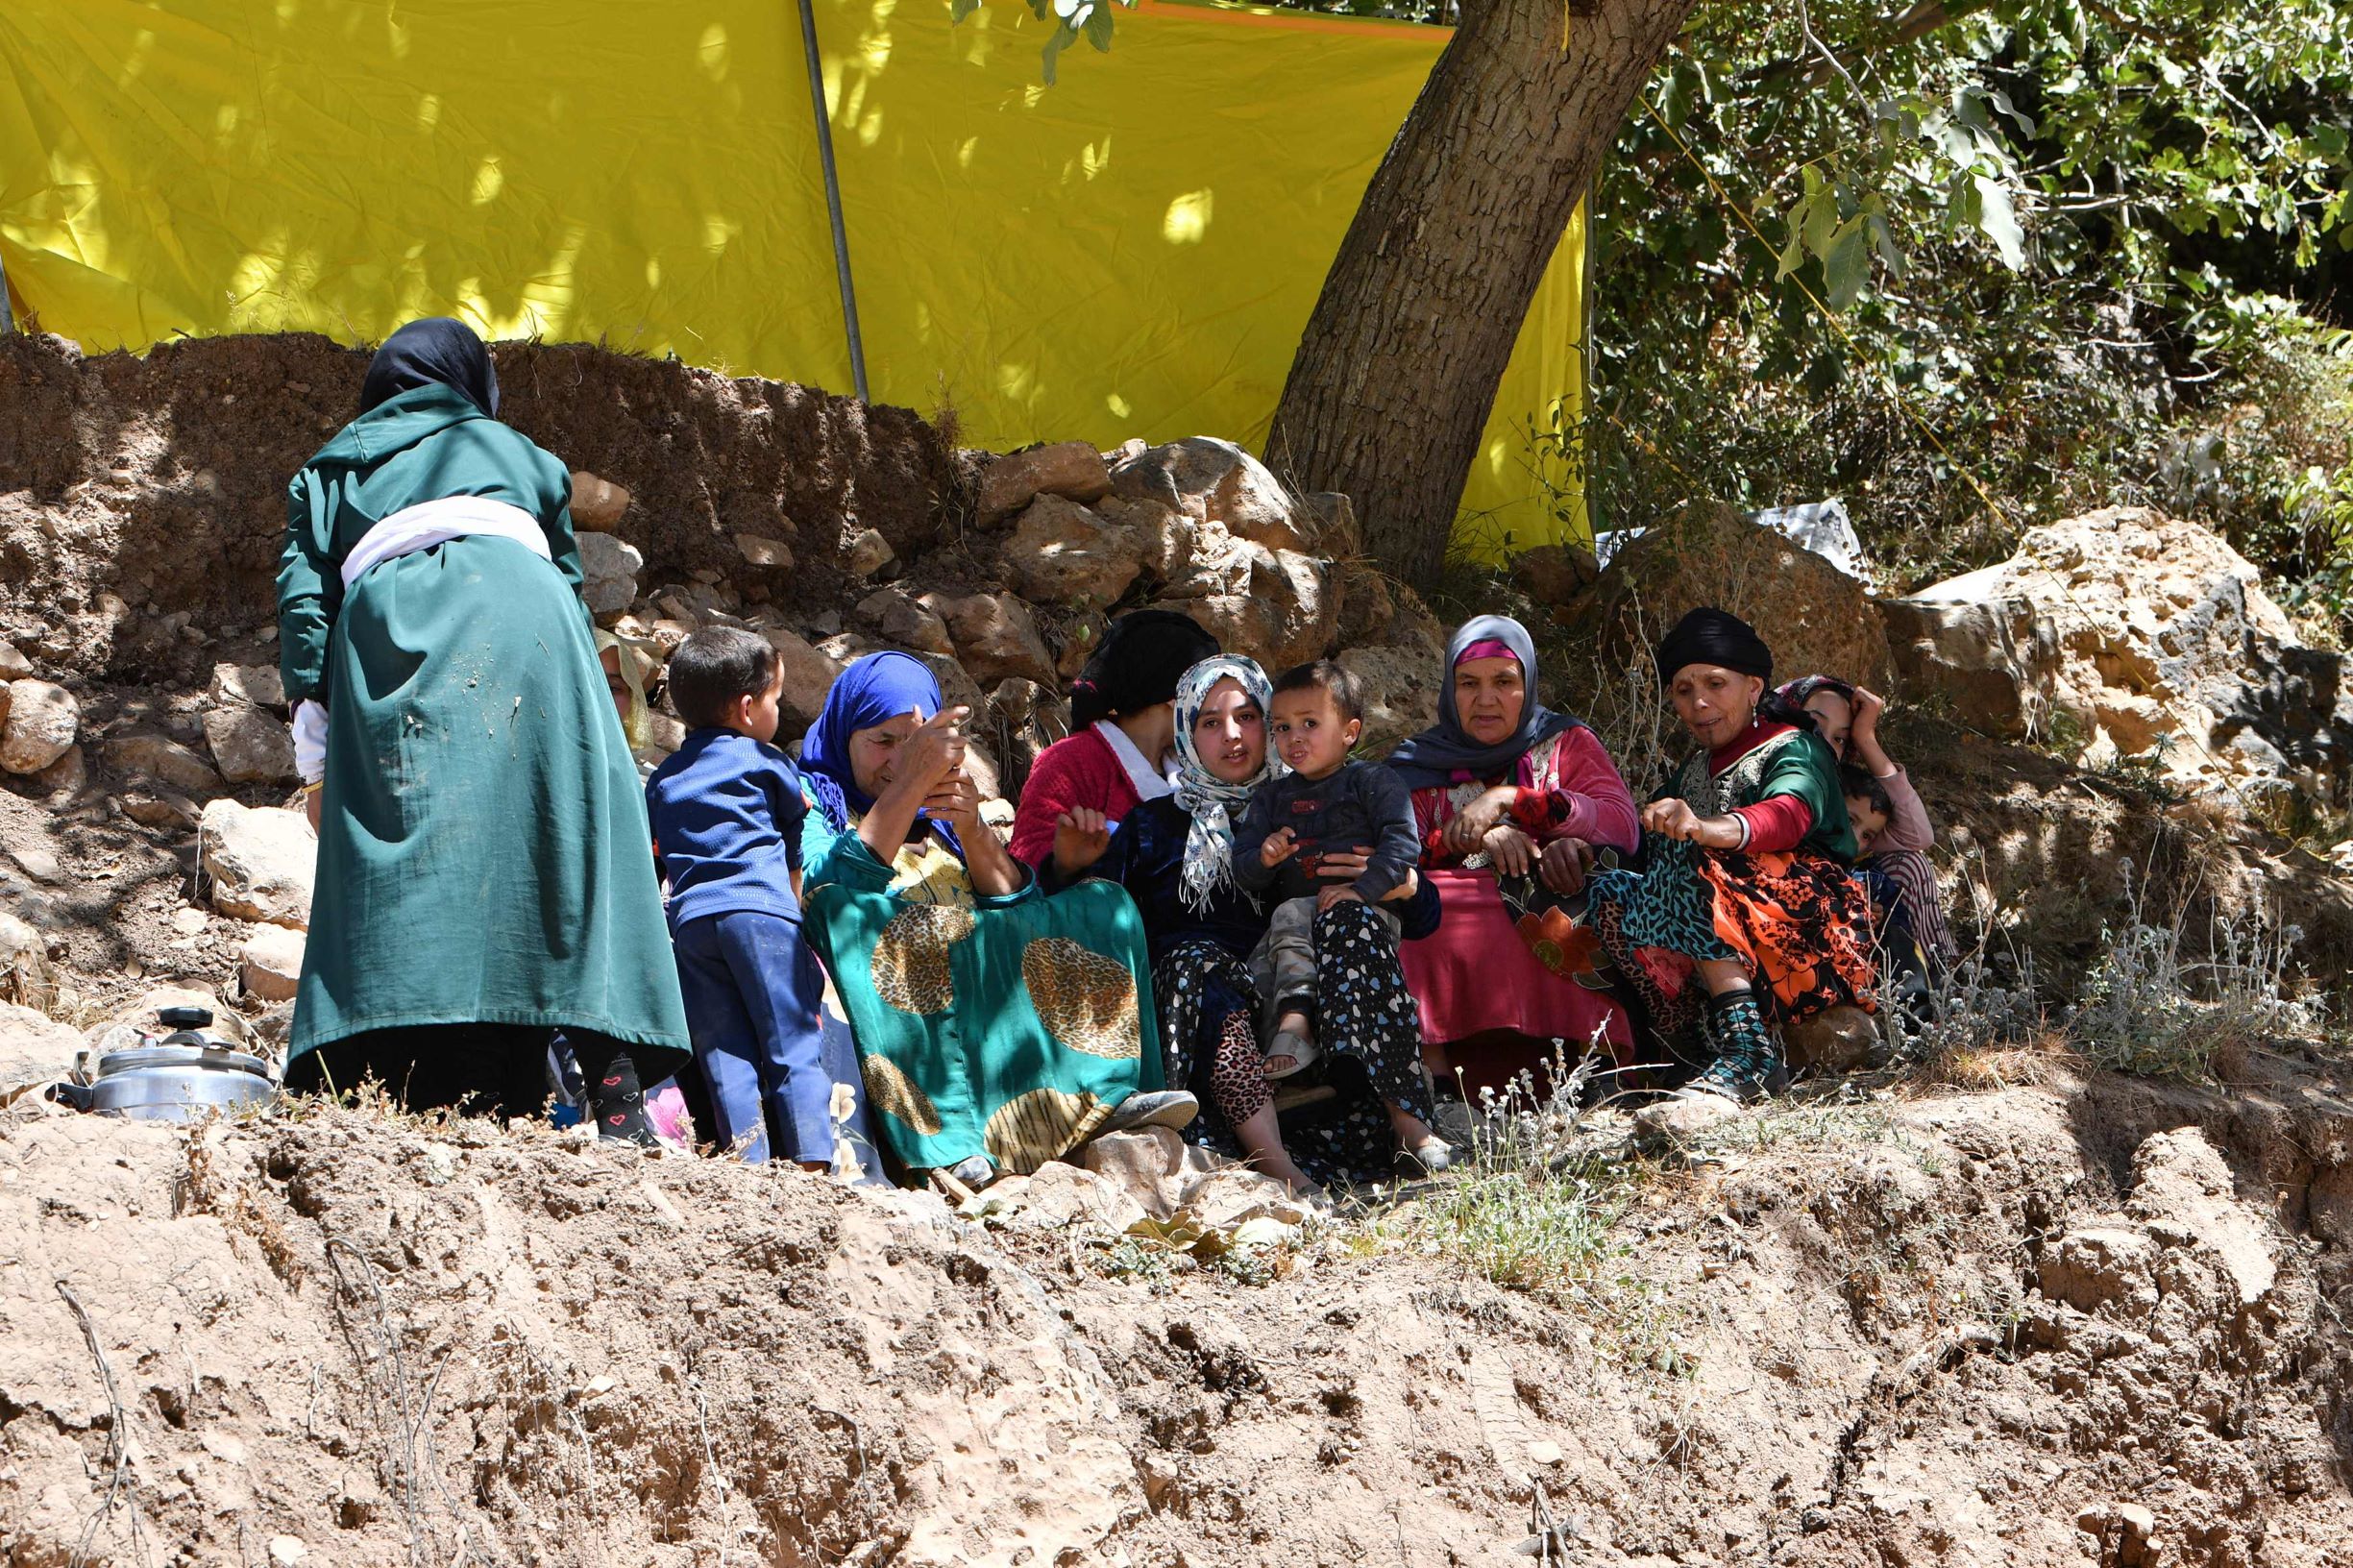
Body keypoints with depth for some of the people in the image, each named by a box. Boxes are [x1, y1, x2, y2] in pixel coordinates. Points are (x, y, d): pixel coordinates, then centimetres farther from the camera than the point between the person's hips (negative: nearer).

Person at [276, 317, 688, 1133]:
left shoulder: (331, 468, 31)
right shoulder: (514, 451, 34)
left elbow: (304, 599, 16)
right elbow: (572, 583, 26)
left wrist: (316, 757, 9)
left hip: (390, 628, 0)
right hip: (523, 615, 0)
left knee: (416, 846, -10)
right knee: (565, 835, -4)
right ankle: (612, 1078, -19)